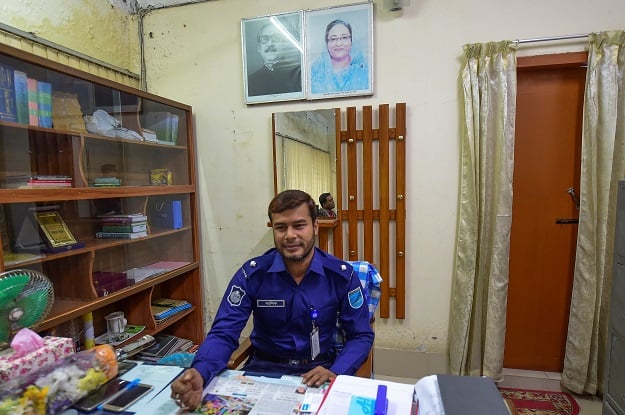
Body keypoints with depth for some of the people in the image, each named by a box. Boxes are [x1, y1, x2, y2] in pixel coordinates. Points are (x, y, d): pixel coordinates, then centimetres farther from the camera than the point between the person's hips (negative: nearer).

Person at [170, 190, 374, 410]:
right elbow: (224, 333, -13)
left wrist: (335, 372, -21)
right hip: (264, 368, 1)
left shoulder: (342, 275, -11)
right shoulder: (252, 274, -10)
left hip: (319, 370, 0)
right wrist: (199, 373, -34)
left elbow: (361, 336, -3)